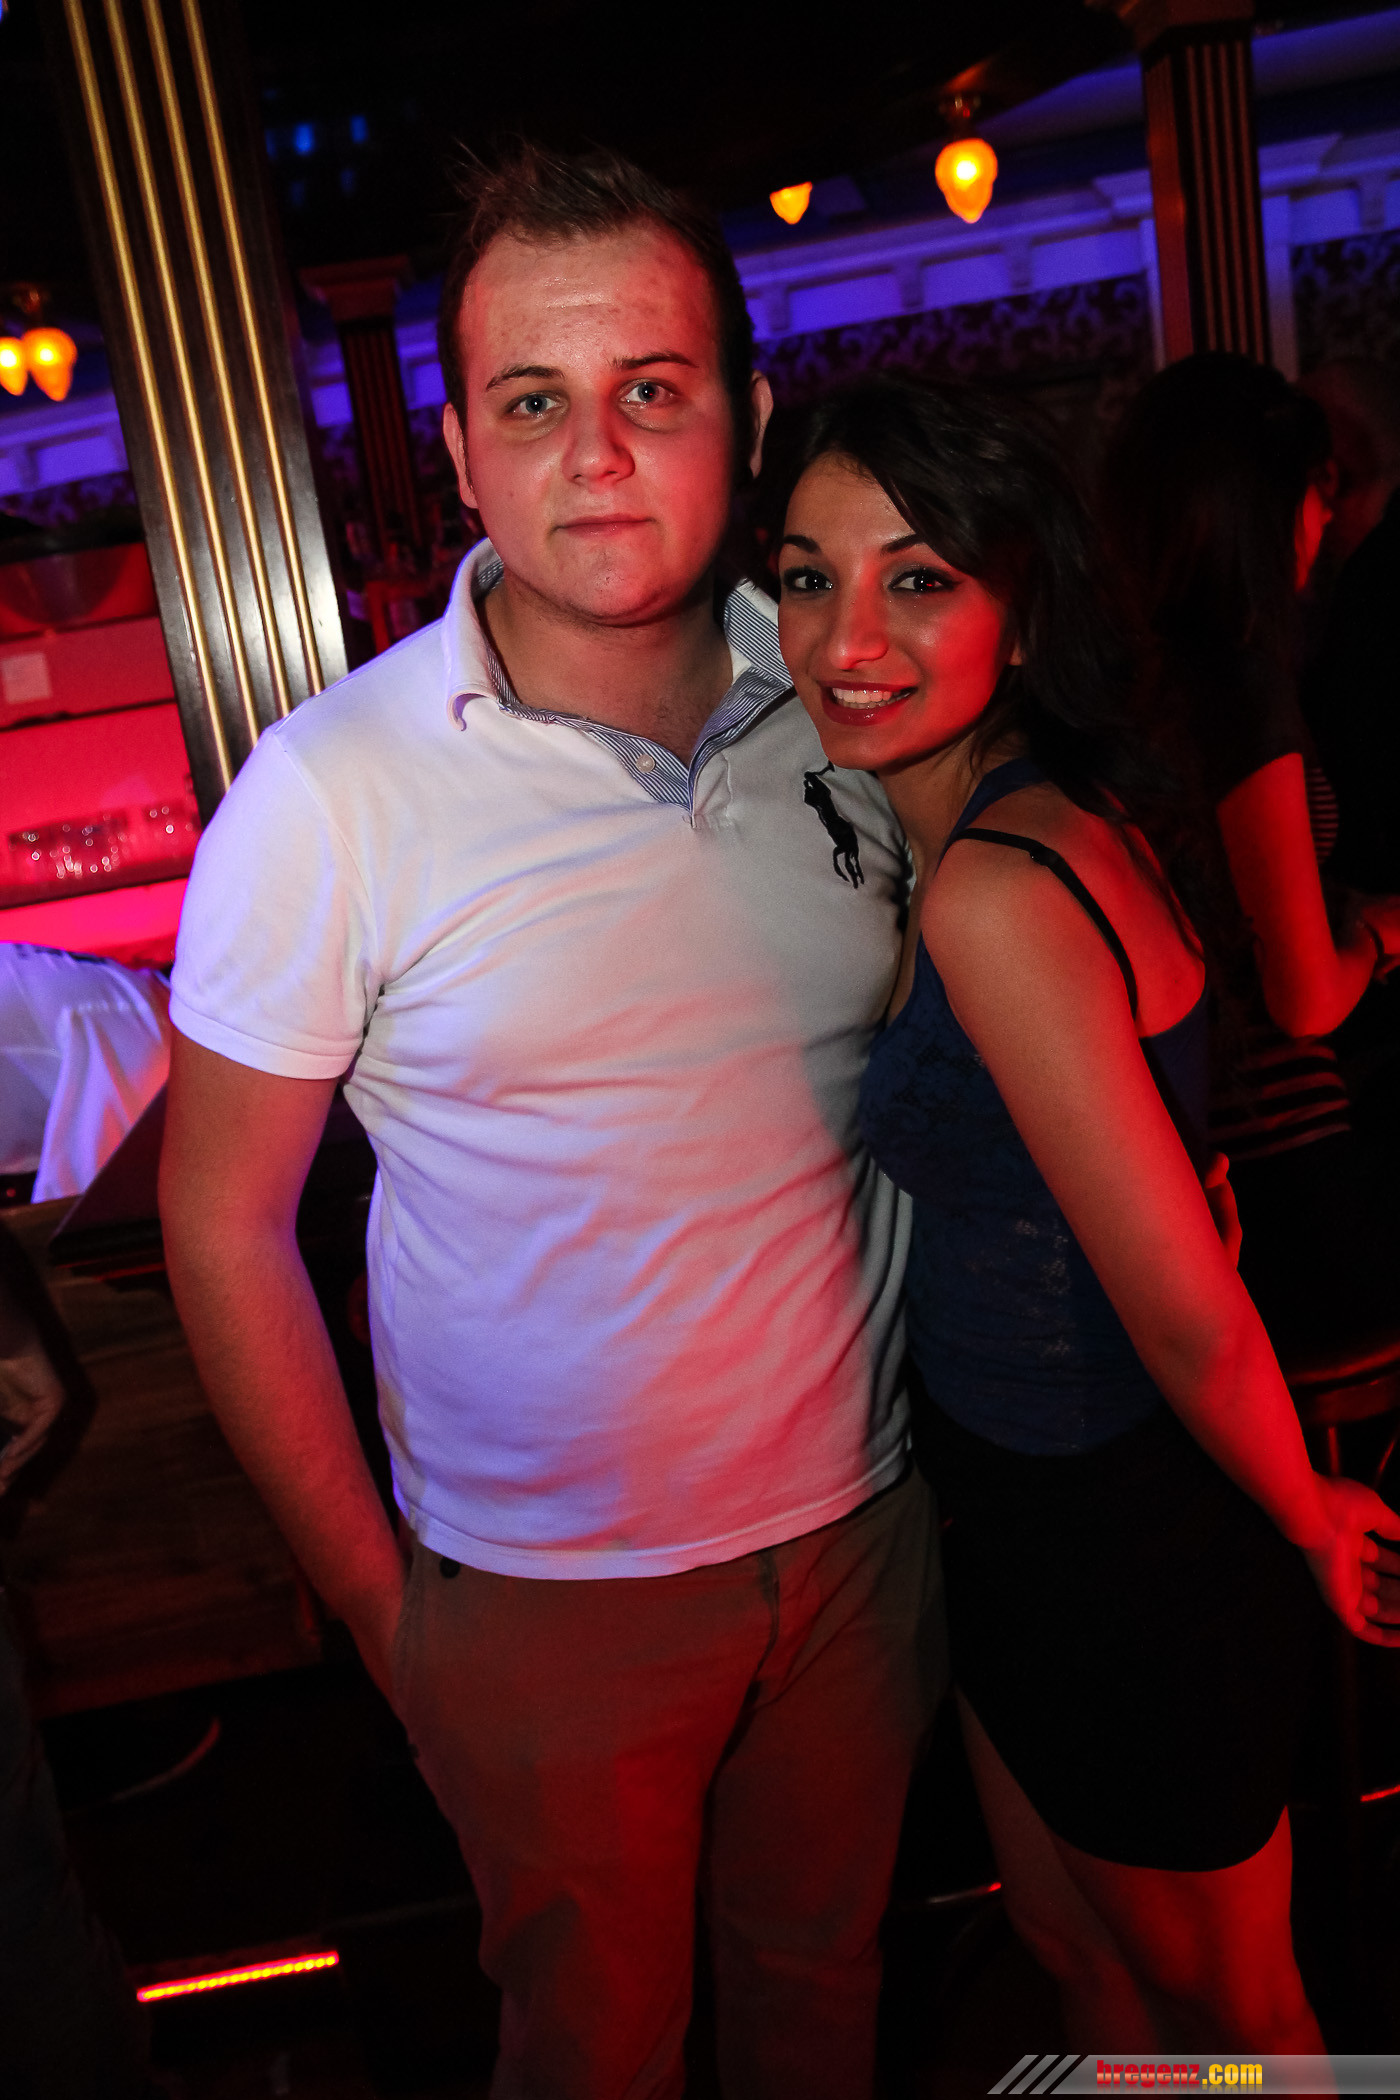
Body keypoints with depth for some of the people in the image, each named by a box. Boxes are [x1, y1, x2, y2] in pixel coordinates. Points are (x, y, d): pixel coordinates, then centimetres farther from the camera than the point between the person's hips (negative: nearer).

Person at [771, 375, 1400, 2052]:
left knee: (1219, 2002, 21)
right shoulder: (1045, 821, 0)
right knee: (1074, 1954, 30)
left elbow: (1194, 1318, -25)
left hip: (1125, 1547, -8)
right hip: (1019, 1514, 8)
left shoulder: (995, 890, -29)